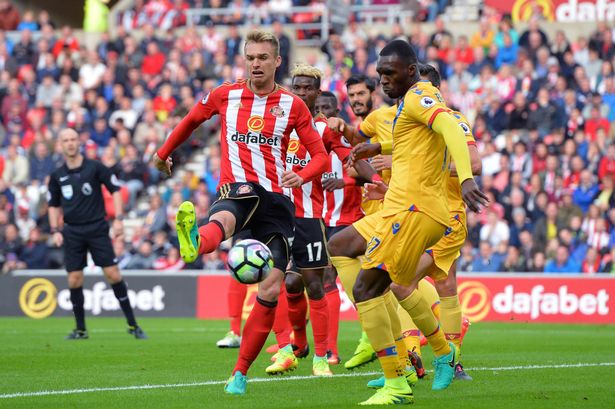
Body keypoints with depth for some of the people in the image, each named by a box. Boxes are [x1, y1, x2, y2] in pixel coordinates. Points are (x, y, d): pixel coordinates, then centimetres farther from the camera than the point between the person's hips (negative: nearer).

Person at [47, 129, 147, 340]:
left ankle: (132, 325, 0)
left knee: (113, 275, -8)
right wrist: (55, 231, 6)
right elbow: (54, 205, 17)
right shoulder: (57, 175, 6)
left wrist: (118, 218, -7)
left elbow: (115, 189, 2)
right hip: (72, 232, 3)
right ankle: (80, 329, 11)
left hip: (97, 228, -2)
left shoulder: (94, 167, -2)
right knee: (74, 280, -2)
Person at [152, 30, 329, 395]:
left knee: (271, 291, -6)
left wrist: (301, 176, -15)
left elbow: (320, 156, 6)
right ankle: (193, 242, -80)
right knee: (223, 220, -42)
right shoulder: (225, 96, 9)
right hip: (236, 190, -2)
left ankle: (241, 373, 7)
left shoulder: (293, 105, 7)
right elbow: (192, 120, 28)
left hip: (277, 199, 2)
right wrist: (164, 153, 38)